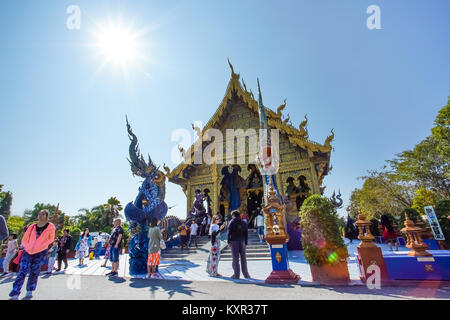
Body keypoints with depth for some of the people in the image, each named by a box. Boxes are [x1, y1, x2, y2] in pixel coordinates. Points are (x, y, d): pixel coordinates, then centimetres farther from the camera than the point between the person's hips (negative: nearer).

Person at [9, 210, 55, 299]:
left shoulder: (50, 227, -6)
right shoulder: (32, 227, 1)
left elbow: (50, 239, 1)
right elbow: (24, 240, 9)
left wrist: (40, 247, -7)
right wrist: (28, 248, -7)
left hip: (40, 253, -1)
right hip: (28, 251, 2)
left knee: (34, 273, 5)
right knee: (23, 271, -7)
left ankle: (29, 291, 20)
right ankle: (15, 293, -2)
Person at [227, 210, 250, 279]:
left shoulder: (232, 222, -2)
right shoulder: (244, 223, 9)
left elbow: (229, 233, -6)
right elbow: (246, 233, 9)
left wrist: (229, 242, -1)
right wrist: (246, 242, 13)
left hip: (234, 242, -3)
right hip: (242, 242, 3)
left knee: (235, 258, 1)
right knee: (243, 258, 10)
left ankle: (236, 274, 3)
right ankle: (245, 274, 12)